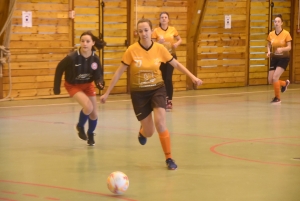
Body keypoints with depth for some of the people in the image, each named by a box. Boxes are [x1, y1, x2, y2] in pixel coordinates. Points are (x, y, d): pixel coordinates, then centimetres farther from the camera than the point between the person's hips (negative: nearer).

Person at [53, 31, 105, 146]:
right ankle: (80, 127, 7)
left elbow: (98, 74, -10)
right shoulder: (72, 58, -30)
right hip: (73, 85, -4)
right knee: (88, 107, -24)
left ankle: (90, 135, 37)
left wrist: (100, 83, -33)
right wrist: (56, 87, -8)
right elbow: (59, 69, -14)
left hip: (88, 85, 4)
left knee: (94, 113, 8)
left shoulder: (95, 58, -20)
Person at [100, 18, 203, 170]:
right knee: (149, 133, 2)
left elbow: (176, 64, 6)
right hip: (139, 93, -1)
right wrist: (107, 93, -4)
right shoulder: (132, 50, -15)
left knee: (160, 121, -22)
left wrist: (193, 77, 1)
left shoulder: (159, 49, -10)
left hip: (157, 89, 1)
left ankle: (169, 158, -7)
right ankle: (142, 130, 43)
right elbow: (119, 72, -7)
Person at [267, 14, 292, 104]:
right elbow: (268, 45, 12)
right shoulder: (271, 34, -2)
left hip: (283, 58, -5)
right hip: (274, 58, 5)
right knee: (270, 81, 1)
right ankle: (285, 83, 34)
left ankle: (277, 98, 2)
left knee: (275, 78, -18)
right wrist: (269, 52, -9)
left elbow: (289, 47, -12)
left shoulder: (286, 33, -13)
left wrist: (282, 49, -31)